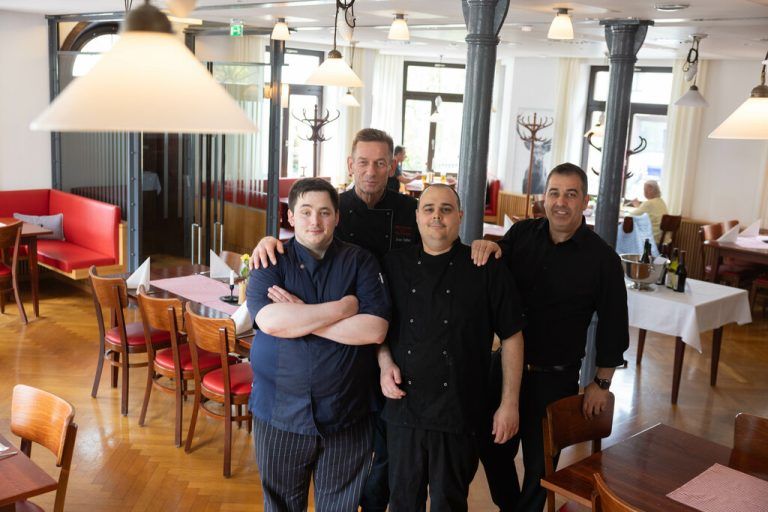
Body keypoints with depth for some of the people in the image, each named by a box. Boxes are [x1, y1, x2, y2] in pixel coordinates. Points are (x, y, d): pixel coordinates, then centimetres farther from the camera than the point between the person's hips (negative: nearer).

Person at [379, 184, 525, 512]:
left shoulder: (487, 270, -4)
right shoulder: (395, 265, 3)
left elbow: (511, 337, -1)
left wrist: (509, 404, -3)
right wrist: (385, 363, -4)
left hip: (460, 413, -2)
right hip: (403, 408, 2)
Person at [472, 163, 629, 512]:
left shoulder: (601, 257, -9)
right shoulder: (522, 234, -1)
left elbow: (613, 324, -2)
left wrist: (602, 383, 1)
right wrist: (485, 247, -26)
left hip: (555, 378, -3)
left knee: (539, 461, 13)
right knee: (492, 448, 16)